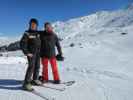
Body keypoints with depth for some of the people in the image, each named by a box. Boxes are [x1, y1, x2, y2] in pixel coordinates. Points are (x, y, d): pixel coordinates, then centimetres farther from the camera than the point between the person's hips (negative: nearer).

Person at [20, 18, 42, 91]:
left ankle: (35, 80, 25)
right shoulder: (27, 33, -6)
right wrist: (26, 52, -16)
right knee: (31, 66, -14)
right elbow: (22, 43, -11)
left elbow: (40, 42, 27)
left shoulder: (38, 33, 10)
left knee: (37, 66, 10)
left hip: (38, 52, 6)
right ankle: (26, 83, -9)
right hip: (31, 53, -6)